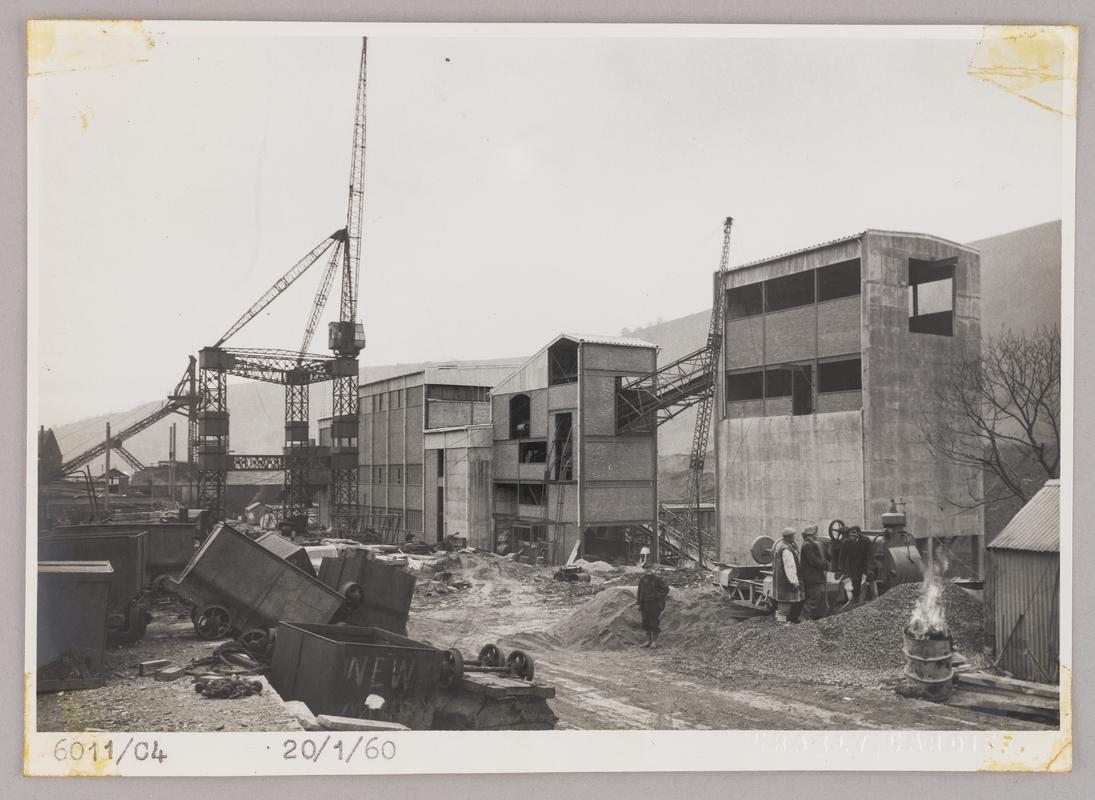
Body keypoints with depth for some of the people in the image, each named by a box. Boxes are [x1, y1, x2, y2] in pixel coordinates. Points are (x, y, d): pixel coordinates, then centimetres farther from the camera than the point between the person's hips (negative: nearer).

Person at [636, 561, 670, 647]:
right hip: (645, 604, 5)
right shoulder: (642, 579, 9)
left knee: (654, 623, -4)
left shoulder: (657, 578, -7)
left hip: (655, 604, -5)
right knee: (646, 623, 7)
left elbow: (666, 589, -5)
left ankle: (654, 641, 5)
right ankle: (648, 641, 17)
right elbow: (640, 593, 14)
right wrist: (640, 606, 11)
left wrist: (658, 597, -10)